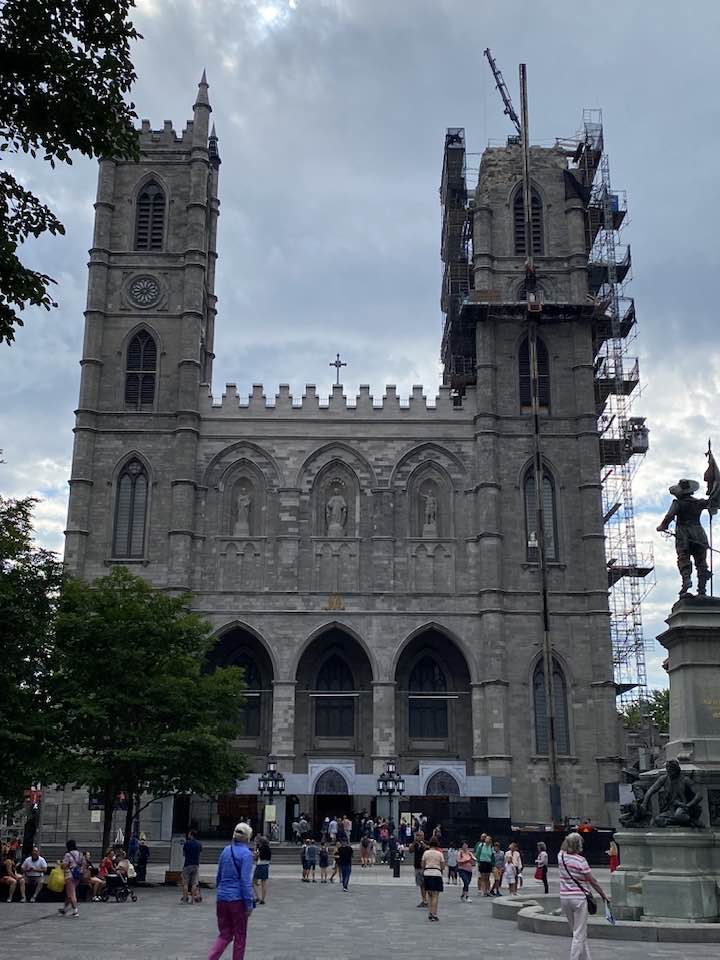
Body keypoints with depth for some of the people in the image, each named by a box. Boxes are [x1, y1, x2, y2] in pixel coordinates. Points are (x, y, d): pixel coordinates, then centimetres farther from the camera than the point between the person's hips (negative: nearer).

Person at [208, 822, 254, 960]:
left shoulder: (226, 851, 7)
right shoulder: (246, 854, -13)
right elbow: (245, 881, -17)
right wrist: (249, 904, -13)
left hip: (222, 898, 6)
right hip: (238, 900, -6)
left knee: (224, 934, 12)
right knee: (240, 936, 10)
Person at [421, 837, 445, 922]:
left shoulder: (426, 853, 4)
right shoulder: (439, 854, -2)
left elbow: (423, 865, 7)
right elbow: (443, 867, 0)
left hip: (427, 874, 3)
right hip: (436, 874, -3)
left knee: (429, 895, 14)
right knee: (435, 895, 0)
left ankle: (429, 914, 13)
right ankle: (434, 914, -5)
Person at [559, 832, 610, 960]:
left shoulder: (561, 857, 0)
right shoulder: (581, 861, -15)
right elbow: (593, 881, -7)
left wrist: (570, 838, 17)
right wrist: (604, 895, 4)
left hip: (564, 898, 6)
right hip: (579, 898, -6)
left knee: (577, 932, 18)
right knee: (579, 934, 0)